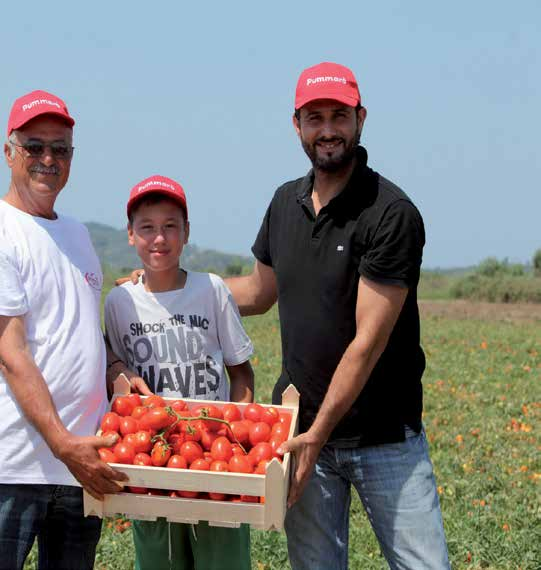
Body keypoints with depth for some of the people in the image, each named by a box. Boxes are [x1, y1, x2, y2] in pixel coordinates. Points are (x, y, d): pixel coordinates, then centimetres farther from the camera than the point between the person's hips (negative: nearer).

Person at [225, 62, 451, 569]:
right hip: (302, 429, 5)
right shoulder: (286, 203, 6)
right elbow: (258, 293, 21)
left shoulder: (392, 214, -15)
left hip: (386, 437, -5)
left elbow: (369, 341, -19)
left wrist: (319, 434, -20)